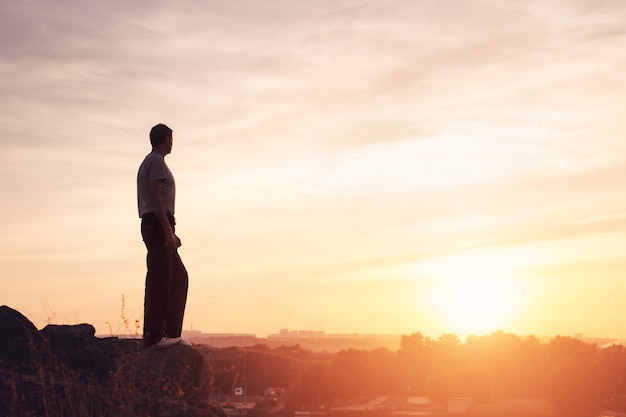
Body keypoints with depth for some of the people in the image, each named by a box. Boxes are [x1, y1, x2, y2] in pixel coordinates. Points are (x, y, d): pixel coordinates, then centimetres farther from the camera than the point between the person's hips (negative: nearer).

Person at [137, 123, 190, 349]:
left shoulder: (148, 162, 24)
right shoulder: (156, 161, -7)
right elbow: (154, 197, -18)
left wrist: (170, 233, 24)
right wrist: (168, 231, -22)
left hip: (152, 225, 10)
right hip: (159, 224, -10)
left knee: (179, 277, 10)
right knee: (159, 279, -10)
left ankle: (171, 332, 9)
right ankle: (154, 335, -10)